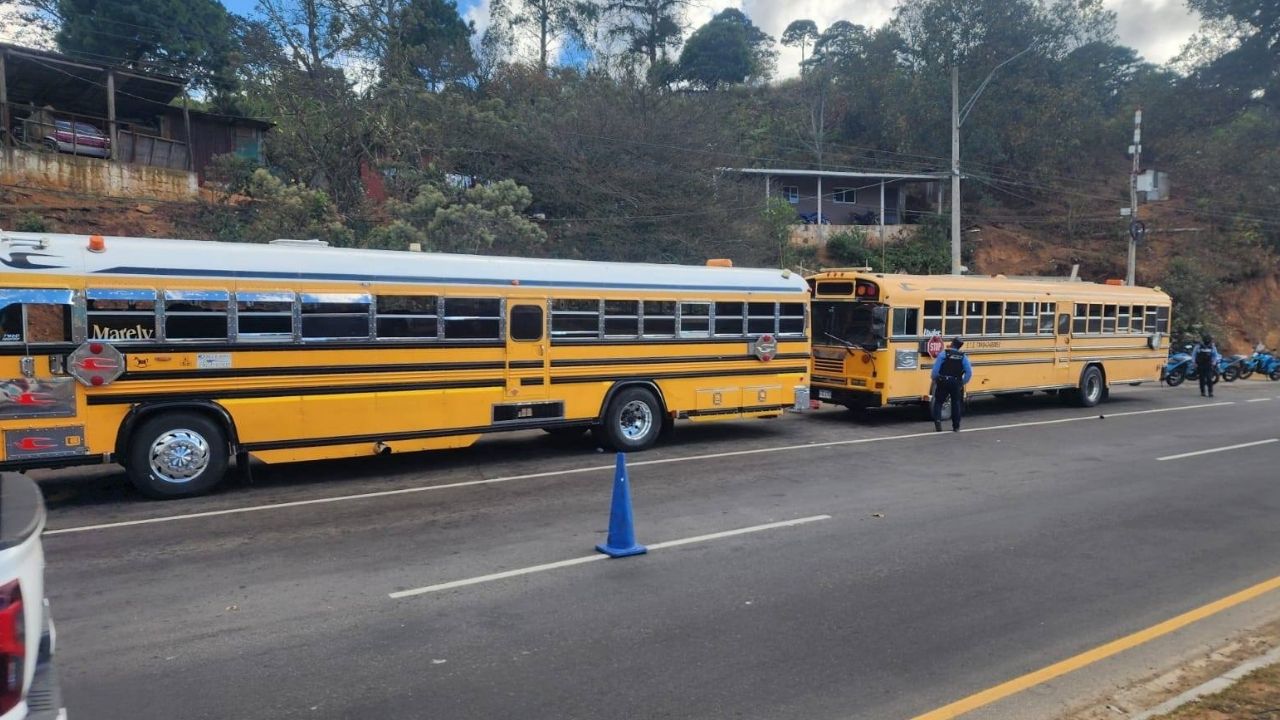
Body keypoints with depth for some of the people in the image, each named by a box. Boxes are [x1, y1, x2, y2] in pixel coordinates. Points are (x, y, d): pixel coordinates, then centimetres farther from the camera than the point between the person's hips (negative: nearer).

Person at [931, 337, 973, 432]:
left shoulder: (943, 354, -6)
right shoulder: (963, 357, 1)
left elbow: (935, 369, -11)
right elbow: (969, 372, -4)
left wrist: (935, 380, 5)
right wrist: (963, 383, 8)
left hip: (943, 382, -2)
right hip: (956, 383, 2)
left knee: (938, 402, 9)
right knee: (956, 404, 15)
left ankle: (938, 423, -7)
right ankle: (956, 427, 18)